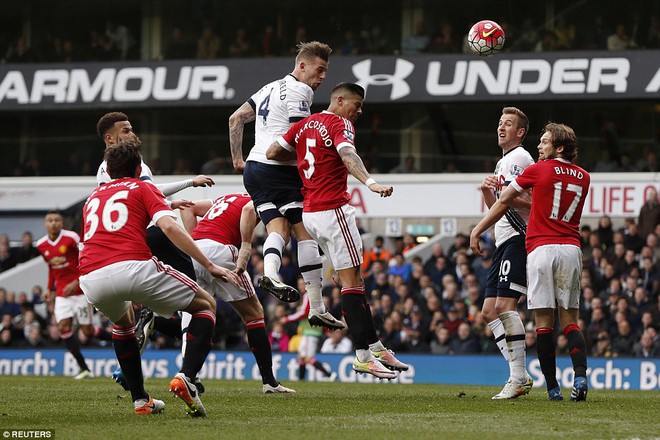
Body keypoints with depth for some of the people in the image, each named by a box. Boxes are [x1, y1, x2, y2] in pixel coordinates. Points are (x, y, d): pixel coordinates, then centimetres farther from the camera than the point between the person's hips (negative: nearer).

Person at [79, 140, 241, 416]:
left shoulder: (93, 197, 32)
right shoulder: (143, 188, 17)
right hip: (133, 266, -5)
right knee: (206, 305, 15)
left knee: (123, 323, 39)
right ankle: (186, 376, -6)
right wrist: (210, 266, -3)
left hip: (91, 279, 5)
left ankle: (140, 400, 28)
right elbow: (169, 227, -1)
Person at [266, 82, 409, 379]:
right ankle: (363, 356, -7)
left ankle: (375, 346, 15)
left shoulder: (304, 125, 15)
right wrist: (370, 183, -43)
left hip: (309, 212, 9)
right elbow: (348, 156, -28)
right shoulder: (339, 123, -9)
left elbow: (272, 153, 15)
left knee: (354, 279, 13)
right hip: (333, 210, -9)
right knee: (351, 280, -6)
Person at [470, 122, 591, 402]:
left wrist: (477, 231, 16)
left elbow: (504, 202, 7)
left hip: (541, 248, -4)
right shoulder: (583, 177, 12)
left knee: (543, 322, -1)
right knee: (570, 320, 6)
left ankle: (552, 387, -6)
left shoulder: (538, 170, 0)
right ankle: (580, 377, -15)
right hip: (571, 249, 4)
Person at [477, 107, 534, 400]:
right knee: (489, 311, 6)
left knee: (505, 305, -19)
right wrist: (487, 191, 10)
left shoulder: (519, 158, -6)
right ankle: (519, 376, 5)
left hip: (518, 239, -11)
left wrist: (507, 195, -25)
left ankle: (519, 377, -19)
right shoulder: (503, 161, 25)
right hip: (503, 243, 11)